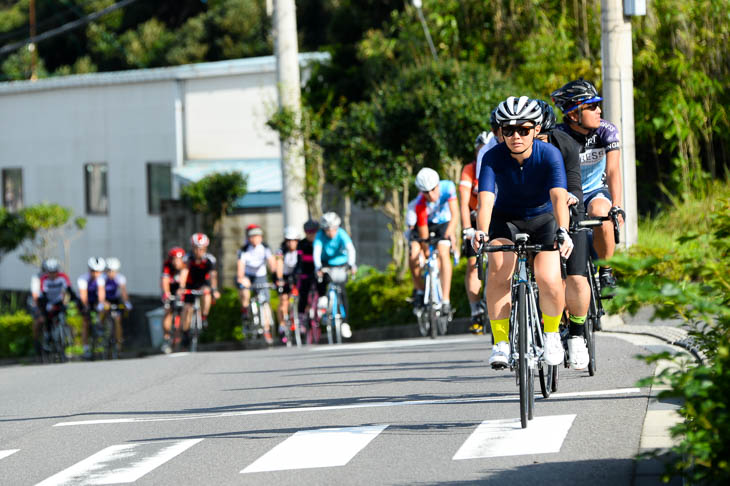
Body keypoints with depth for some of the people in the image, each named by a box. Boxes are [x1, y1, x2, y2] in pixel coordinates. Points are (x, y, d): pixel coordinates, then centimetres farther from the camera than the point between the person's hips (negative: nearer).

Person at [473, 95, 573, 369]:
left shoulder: (550, 155, -23)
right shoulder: (493, 158, -21)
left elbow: (559, 196, -36)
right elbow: (486, 198, -33)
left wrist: (563, 231, -53)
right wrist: (481, 232, -52)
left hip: (543, 219, -1)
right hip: (506, 219, 1)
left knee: (549, 281, -21)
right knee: (499, 272, -27)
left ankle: (552, 334, 9)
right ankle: (500, 342, -16)